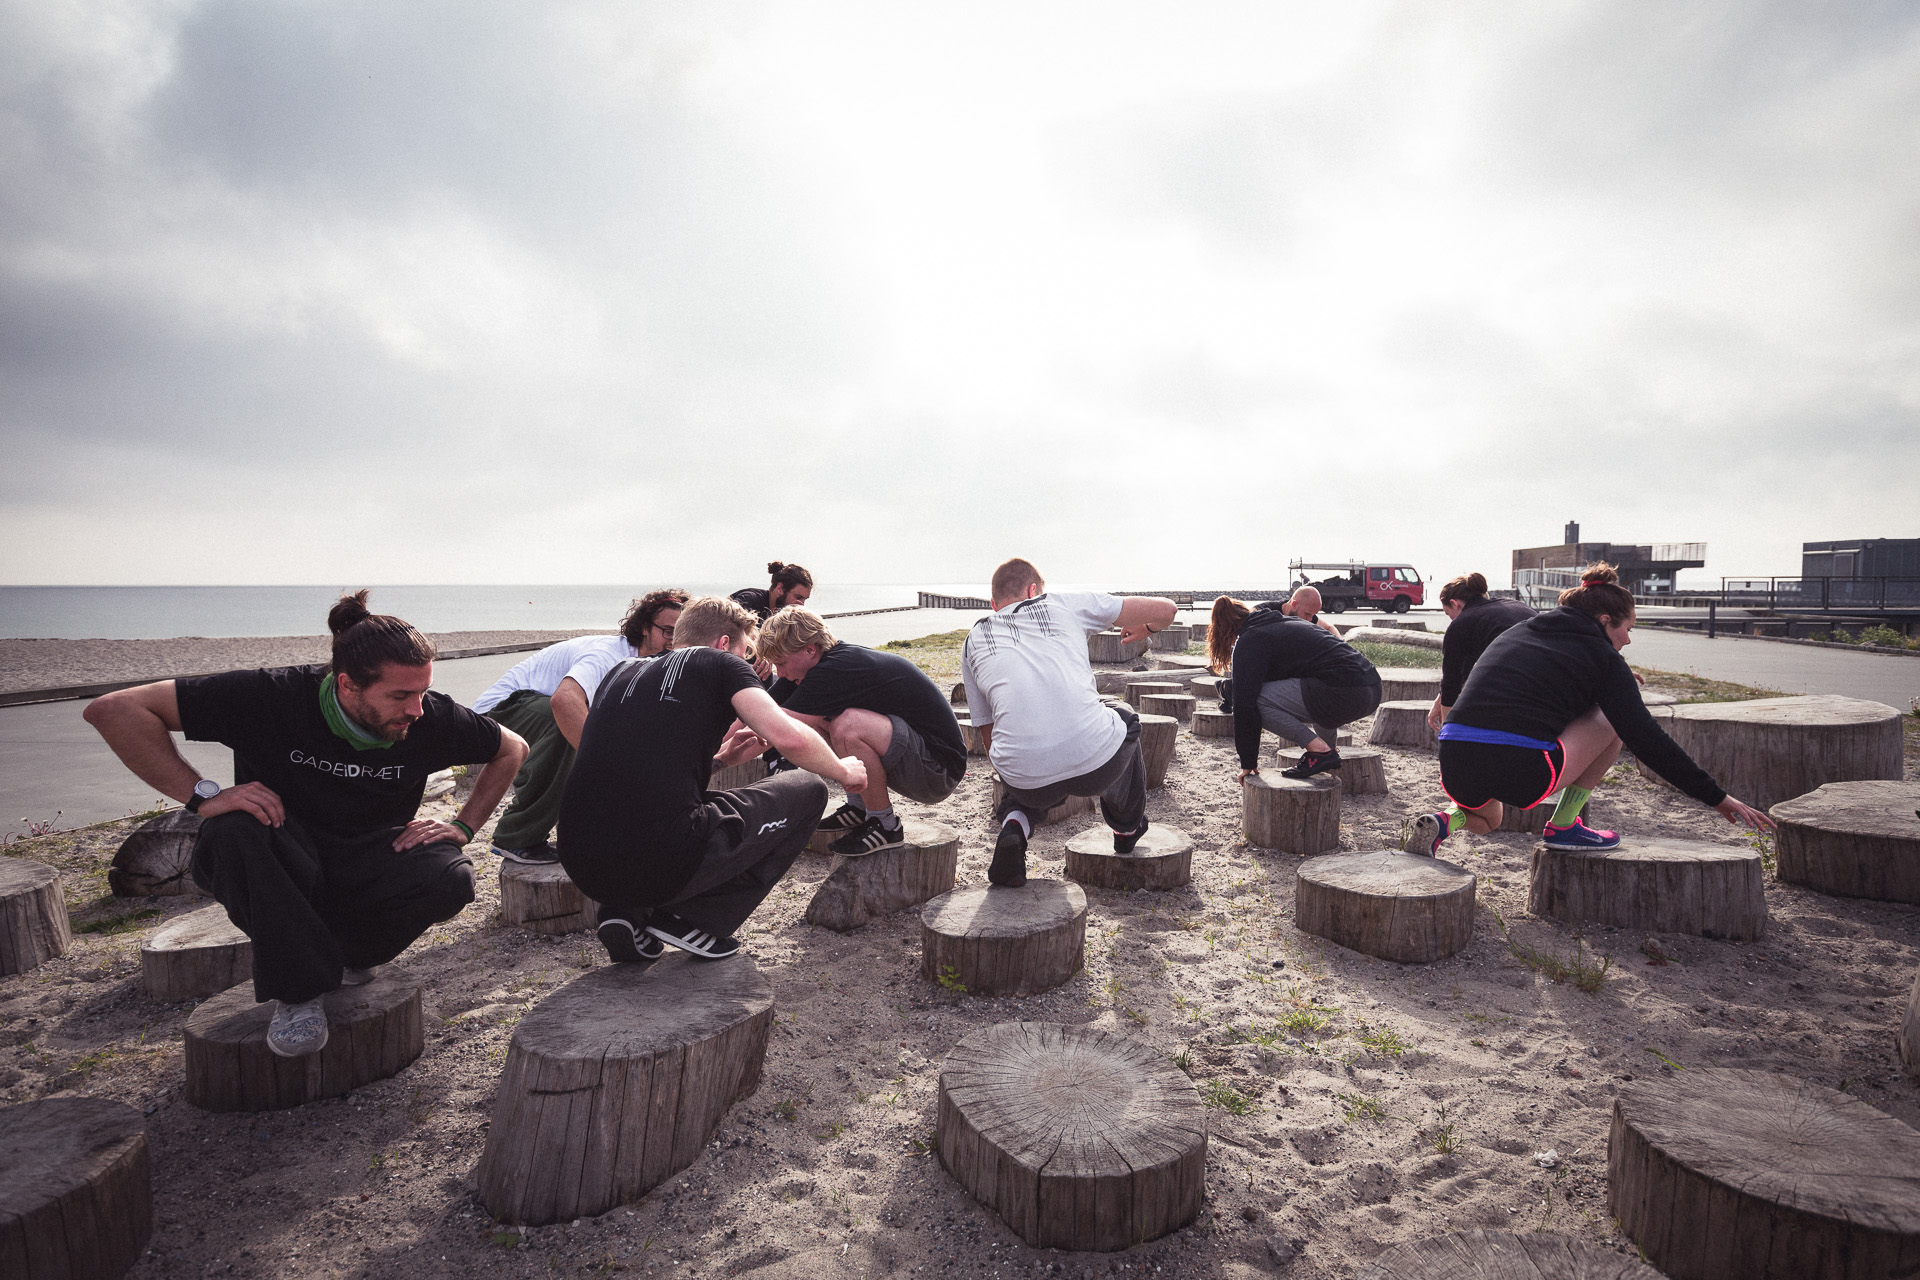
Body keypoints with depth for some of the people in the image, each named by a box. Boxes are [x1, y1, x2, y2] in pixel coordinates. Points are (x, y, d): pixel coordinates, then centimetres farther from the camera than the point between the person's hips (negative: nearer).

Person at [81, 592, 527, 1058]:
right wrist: (202, 795, -29)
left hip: (368, 873, 2)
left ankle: (341, 958, 3)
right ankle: (298, 988, -16)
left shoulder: (431, 717, -16)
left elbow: (512, 749, 2)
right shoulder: (272, 697, -24)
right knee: (232, 829, -34)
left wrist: (462, 826, -8)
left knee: (450, 877, -30)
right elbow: (112, 710, -22)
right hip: (286, 871, -1)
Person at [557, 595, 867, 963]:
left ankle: (627, 912, 15)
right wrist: (843, 770, 11)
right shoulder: (719, 664, 6)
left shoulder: (621, 673, 23)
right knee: (808, 790, 11)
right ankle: (694, 919, 5)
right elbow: (790, 737, -8)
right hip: (662, 866, -7)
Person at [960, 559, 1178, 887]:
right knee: (1123, 718, 35)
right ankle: (1127, 829, 51)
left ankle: (1014, 822, 8)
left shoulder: (972, 641, 21)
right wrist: (1146, 628, 44)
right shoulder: (1065, 605, 16)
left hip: (1029, 780, 2)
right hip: (1098, 764, -1)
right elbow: (1165, 608, 20)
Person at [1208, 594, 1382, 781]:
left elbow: (1245, 704, -3)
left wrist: (1248, 762, 5)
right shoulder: (1289, 621, 28)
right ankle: (1330, 748, 25)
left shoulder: (1249, 642, 2)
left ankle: (1320, 751, -8)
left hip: (1345, 693, -9)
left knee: (1258, 699, -6)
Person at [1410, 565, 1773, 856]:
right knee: (1617, 718, 17)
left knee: (1486, 819, 40)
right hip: (1520, 772, -6)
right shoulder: (1602, 657, 9)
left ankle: (1447, 820, 3)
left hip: (1455, 765, 6)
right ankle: (1563, 825, 18)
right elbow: (1647, 740, 6)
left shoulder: (1518, 631, 24)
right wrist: (1717, 798, 14)